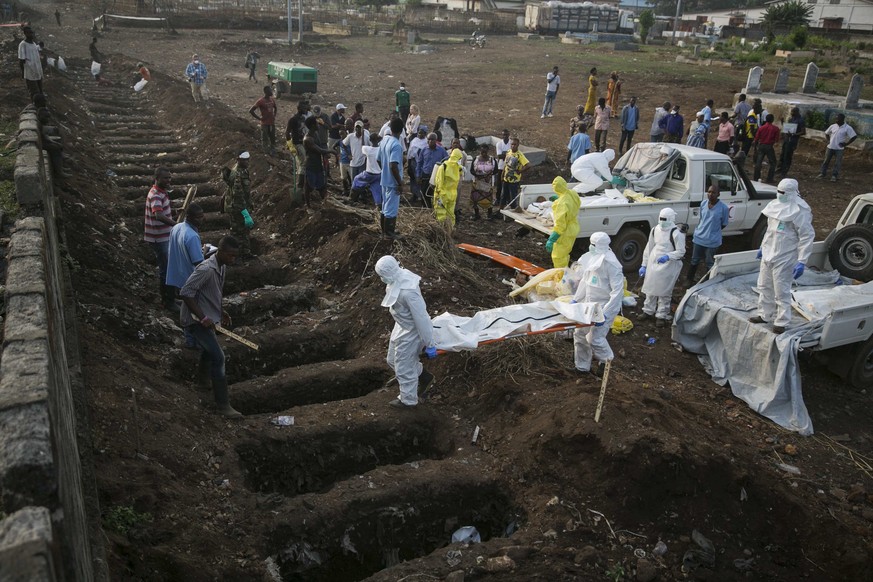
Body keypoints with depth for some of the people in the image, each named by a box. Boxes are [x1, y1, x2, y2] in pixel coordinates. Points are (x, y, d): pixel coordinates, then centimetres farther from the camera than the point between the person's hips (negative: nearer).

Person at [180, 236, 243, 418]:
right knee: (218, 357, -16)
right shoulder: (206, 269, -26)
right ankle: (223, 405, -12)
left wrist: (220, 311, 11)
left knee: (210, 349, 33)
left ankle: (202, 371, 64)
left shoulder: (222, 268, 3)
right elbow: (185, 293, -28)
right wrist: (202, 317, -27)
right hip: (196, 320, -10)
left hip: (207, 318, 10)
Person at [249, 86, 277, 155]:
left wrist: (274, 115, 12)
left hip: (272, 123, 6)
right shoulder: (260, 101, -16)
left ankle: (273, 151, 25)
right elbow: (251, 111, -14)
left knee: (273, 139, 13)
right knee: (265, 139, 3)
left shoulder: (272, 100, 4)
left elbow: (275, 108, 27)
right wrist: (259, 118, -13)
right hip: (265, 124, -6)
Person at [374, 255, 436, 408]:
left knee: (403, 367, 11)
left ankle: (408, 400, 36)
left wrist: (429, 345, -21)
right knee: (393, 360, 26)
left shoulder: (408, 292, -37)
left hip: (410, 332, -9)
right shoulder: (399, 277, -9)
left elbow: (422, 318, -30)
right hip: (401, 327, 9)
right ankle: (423, 375, 46)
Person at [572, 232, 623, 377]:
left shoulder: (611, 264, -22)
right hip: (588, 304, 8)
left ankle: (606, 361, 20)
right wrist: (576, 299, 15)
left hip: (603, 307, -8)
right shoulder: (592, 259, 2)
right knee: (579, 333, 13)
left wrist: (606, 314, -27)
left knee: (595, 338, -9)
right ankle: (582, 366, 28)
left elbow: (618, 291, -23)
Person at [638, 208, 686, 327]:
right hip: (653, 265, 6)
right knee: (650, 288, 15)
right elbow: (648, 248, 11)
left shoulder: (676, 233, -14)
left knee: (664, 292, 2)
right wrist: (644, 265, 11)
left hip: (668, 266, -6)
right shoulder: (655, 230, 5)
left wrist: (668, 256, -29)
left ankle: (662, 316, 14)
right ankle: (648, 311, 31)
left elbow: (681, 252, -12)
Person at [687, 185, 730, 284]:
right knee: (694, 260, 20)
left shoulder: (723, 208, -17)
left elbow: (724, 224, -7)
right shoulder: (703, 204, -2)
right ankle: (689, 278, 38)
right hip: (699, 238, 4)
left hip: (712, 241, -4)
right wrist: (698, 230, 4)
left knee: (709, 264, 13)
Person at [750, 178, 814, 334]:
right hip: (768, 254, 8)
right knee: (764, 286, 17)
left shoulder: (799, 211, -17)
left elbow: (807, 236, -17)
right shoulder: (776, 205, 7)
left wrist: (802, 261, -21)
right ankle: (765, 315, 31)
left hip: (784, 258, -8)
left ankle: (781, 322, 7)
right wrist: (763, 247, 25)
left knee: (781, 291, -2)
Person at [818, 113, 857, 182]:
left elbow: (854, 136, -9)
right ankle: (822, 173, 17)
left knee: (837, 163, 0)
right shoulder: (833, 126, 3)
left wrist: (846, 143, -11)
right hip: (830, 147, 3)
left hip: (839, 149, -3)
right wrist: (828, 140, 7)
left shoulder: (847, 128, -8)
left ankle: (834, 176, 8)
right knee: (826, 161, 7)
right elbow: (826, 133, 20)